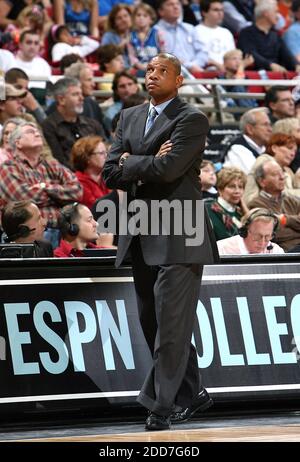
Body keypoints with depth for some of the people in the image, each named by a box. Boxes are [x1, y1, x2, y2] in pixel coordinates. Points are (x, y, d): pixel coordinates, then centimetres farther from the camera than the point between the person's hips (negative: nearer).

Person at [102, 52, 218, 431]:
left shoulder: (191, 120, -6)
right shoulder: (129, 118, 15)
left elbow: (167, 169, -19)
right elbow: (110, 173, 6)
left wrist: (130, 163, -3)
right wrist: (149, 164, -9)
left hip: (177, 237, -7)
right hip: (141, 239, 7)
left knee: (171, 324, -9)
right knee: (152, 323, 12)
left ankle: (162, 404, -8)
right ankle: (191, 393, 25)